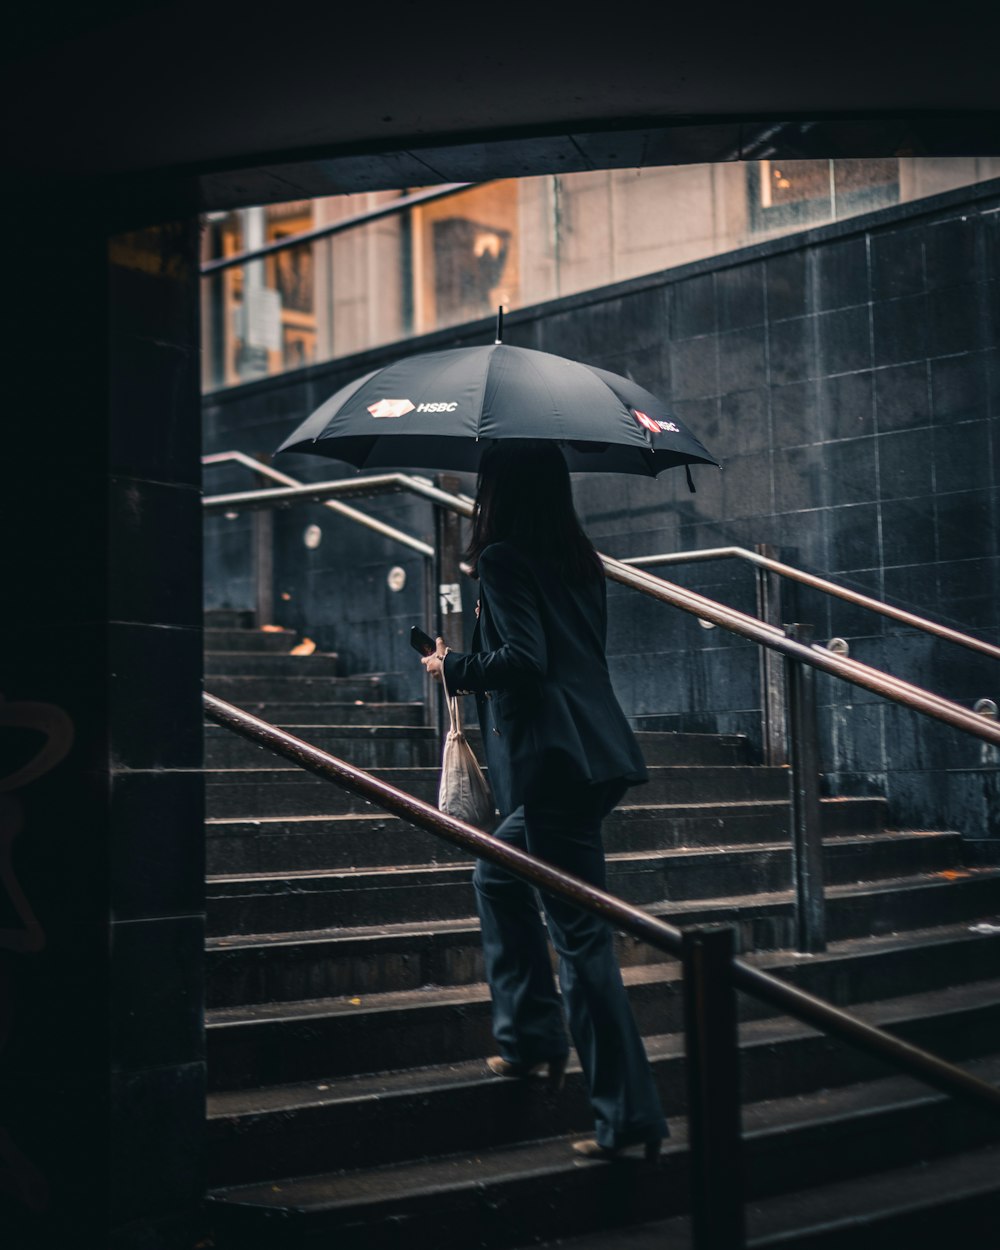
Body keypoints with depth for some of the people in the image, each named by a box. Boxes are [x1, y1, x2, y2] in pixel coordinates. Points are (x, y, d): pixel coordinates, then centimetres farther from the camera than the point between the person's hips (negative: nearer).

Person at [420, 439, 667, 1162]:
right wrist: (479, 674, 29)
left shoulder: (503, 558, -8)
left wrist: (453, 668, 0)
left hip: (554, 763, -9)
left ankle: (629, 1115, -1)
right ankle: (532, 1038, 24)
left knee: (581, 936, -4)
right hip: (595, 752, 9)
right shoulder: (578, 558, 15)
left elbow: (523, 658, -18)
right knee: (499, 876, 25)